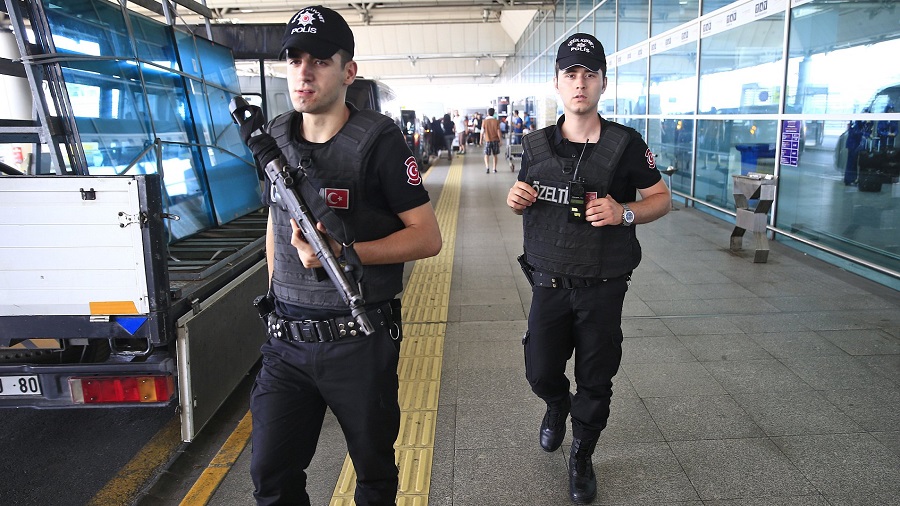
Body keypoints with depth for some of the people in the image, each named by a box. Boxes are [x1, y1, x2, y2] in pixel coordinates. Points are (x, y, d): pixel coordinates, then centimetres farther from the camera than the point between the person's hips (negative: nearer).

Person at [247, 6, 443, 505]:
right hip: (287, 340, 5)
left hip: (360, 342, -4)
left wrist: (343, 253, -24)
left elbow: (428, 237, -13)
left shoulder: (378, 140, -12)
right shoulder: (274, 137, 6)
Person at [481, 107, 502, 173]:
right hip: (495, 140, 2)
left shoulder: (484, 121, -5)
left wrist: (481, 140, 9)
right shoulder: (496, 121, -3)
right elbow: (498, 131, -4)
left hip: (488, 140, -2)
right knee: (495, 155, 13)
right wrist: (500, 140, 3)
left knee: (486, 155, 3)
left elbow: (482, 131, -2)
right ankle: (495, 169, 16)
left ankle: (487, 168, -16)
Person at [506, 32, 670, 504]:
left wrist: (625, 213, -20)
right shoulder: (537, 145, 2)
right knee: (540, 372, 11)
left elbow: (660, 197, 0)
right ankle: (557, 406, 48)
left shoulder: (625, 143, -7)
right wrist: (515, 199, -8)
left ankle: (581, 456, 36)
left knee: (595, 381, 10)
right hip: (549, 282, 2)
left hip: (603, 286, -2)